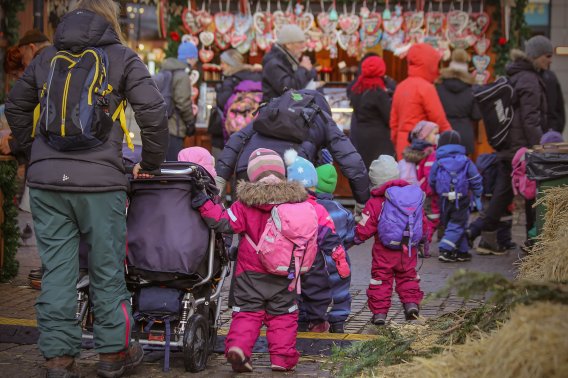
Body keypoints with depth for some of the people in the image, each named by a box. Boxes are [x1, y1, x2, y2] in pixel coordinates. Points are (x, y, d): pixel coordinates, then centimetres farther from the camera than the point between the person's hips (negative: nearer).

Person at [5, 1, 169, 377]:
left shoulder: (47, 57, 15)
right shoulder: (122, 58, 3)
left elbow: (15, 108, 23)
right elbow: (154, 110, -5)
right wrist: (151, 163, 6)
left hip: (46, 181, 3)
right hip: (99, 181, -3)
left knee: (57, 269, 7)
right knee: (107, 268, 8)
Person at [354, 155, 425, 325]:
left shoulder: (375, 203, -13)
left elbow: (365, 228, -9)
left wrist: (355, 238, 11)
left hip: (384, 250, -3)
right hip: (408, 248, 3)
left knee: (381, 280, 7)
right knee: (408, 276, 21)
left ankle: (379, 312, 7)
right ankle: (411, 302, 8)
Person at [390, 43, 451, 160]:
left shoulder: (400, 87, 11)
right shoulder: (426, 87, -11)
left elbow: (394, 121, 14)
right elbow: (440, 121, -10)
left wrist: (397, 144, 22)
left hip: (403, 147, 7)